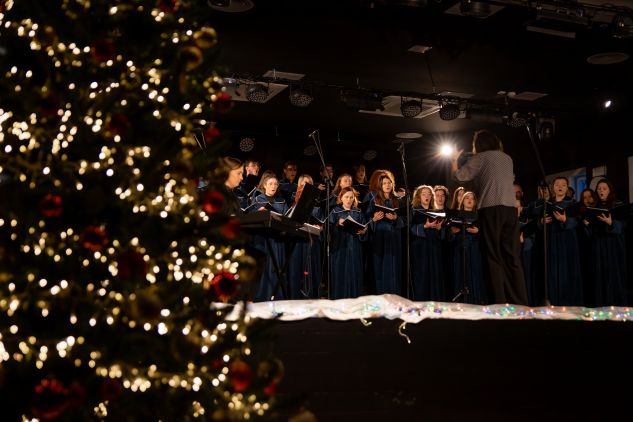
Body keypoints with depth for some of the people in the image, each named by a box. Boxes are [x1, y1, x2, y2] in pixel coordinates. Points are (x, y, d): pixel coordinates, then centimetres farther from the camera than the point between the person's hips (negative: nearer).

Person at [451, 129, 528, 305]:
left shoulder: (481, 157, 5)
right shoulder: (507, 158, 22)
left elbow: (460, 176, 3)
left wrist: (454, 160, 22)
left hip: (491, 209, -5)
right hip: (510, 209, 5)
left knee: (495, 257, -2)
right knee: (513, 258, 4)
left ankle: (500, 302, -8)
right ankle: (520, 302, 1)